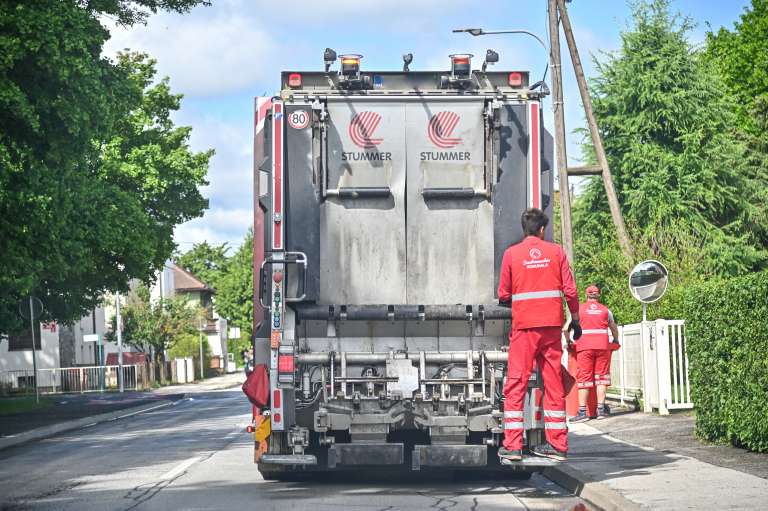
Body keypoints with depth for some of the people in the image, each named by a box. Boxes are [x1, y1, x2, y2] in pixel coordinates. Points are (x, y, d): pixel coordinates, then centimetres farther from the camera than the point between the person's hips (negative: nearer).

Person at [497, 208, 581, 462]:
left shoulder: (511, 254, 0)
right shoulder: (556, 252, 4)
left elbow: (504, 295, 3)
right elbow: (570, 290, 2)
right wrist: (575, 319, 14)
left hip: (523, 327, -2)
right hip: (552, 326, 2)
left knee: (516, 384, 0)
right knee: (554, 384, 8)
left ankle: (512, 446, -6)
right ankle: (557, 444, 10)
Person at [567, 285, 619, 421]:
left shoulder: (579, 309, 7)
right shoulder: (605, 310, 13)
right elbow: (614, 328, 24)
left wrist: (568, 341, 18)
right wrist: (616, 341, 41)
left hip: (584, 347, -1)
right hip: (603, 346, 1)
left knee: (584, 378, -1)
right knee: (601, 377, 7)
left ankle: (582, 411, -6)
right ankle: (601, 409, 3)